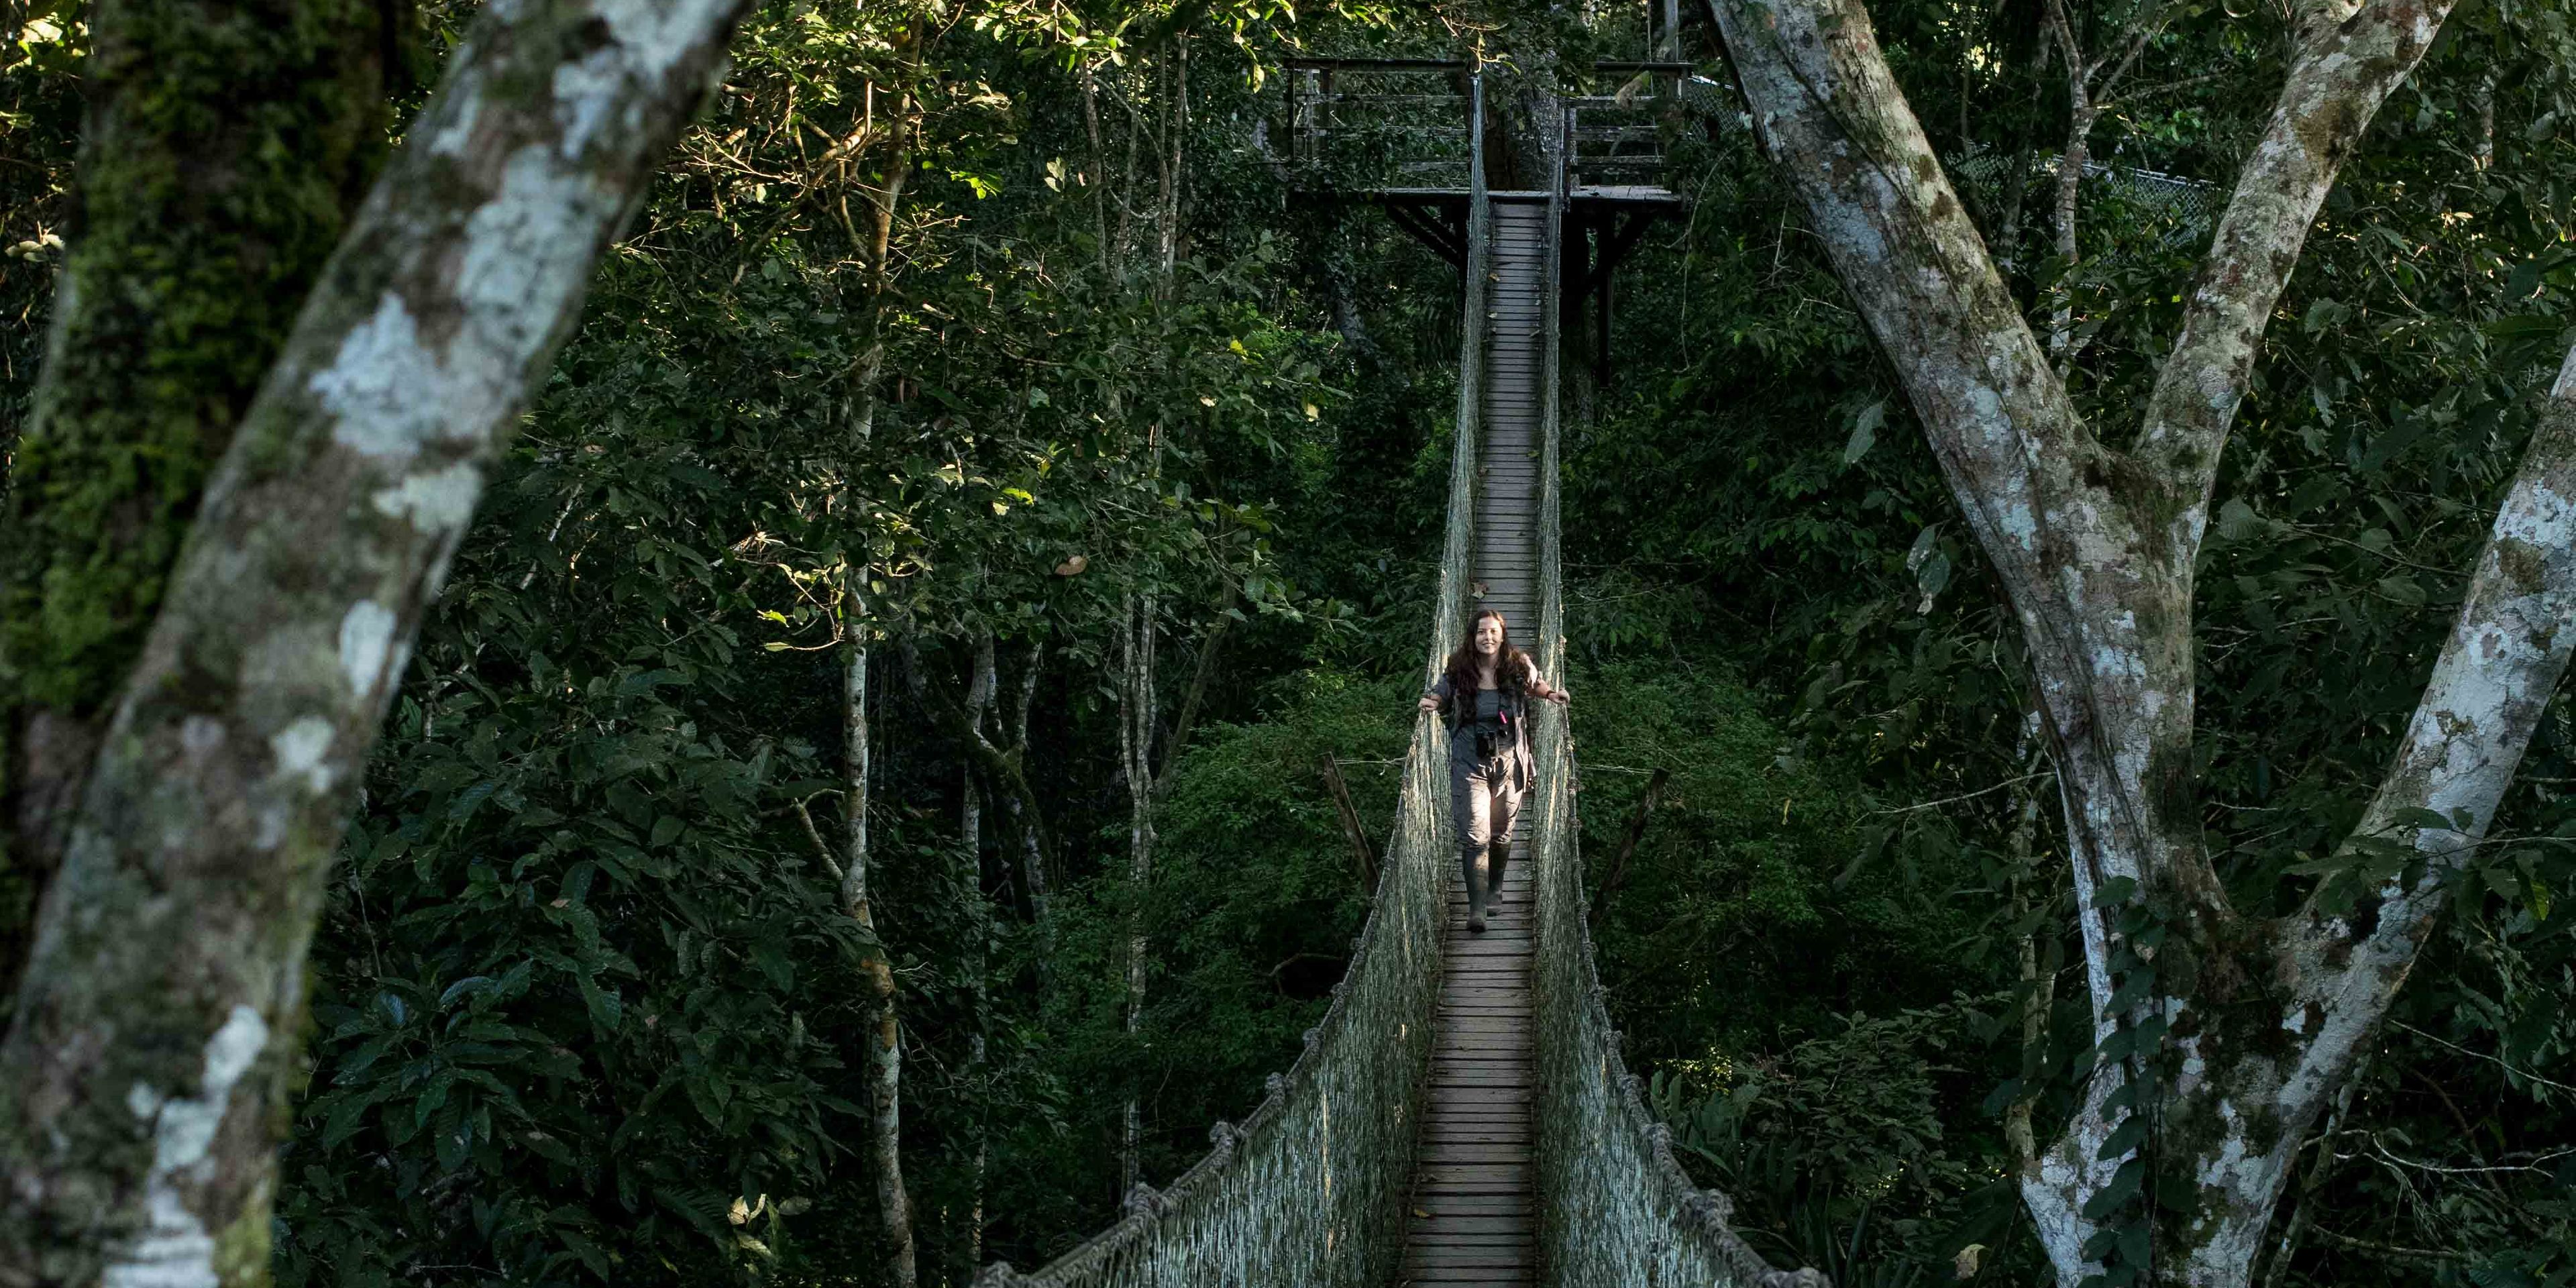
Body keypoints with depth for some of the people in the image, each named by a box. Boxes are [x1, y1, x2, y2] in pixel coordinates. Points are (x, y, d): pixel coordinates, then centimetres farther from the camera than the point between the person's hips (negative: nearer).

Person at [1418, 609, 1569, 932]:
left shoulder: (1519, 667, -2)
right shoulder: (1459, 672, -6)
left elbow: (1535, 685, 20)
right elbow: (1442, 695, 11)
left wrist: (1551, 695, 1)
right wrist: (1432, 702, -11)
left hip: (1509, 763, 2)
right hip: (1469, 765, -2)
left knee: (1502, 832, 17)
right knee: (1475, 836, -11)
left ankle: (1495, 887, 42)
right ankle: (1476, 908, -13)